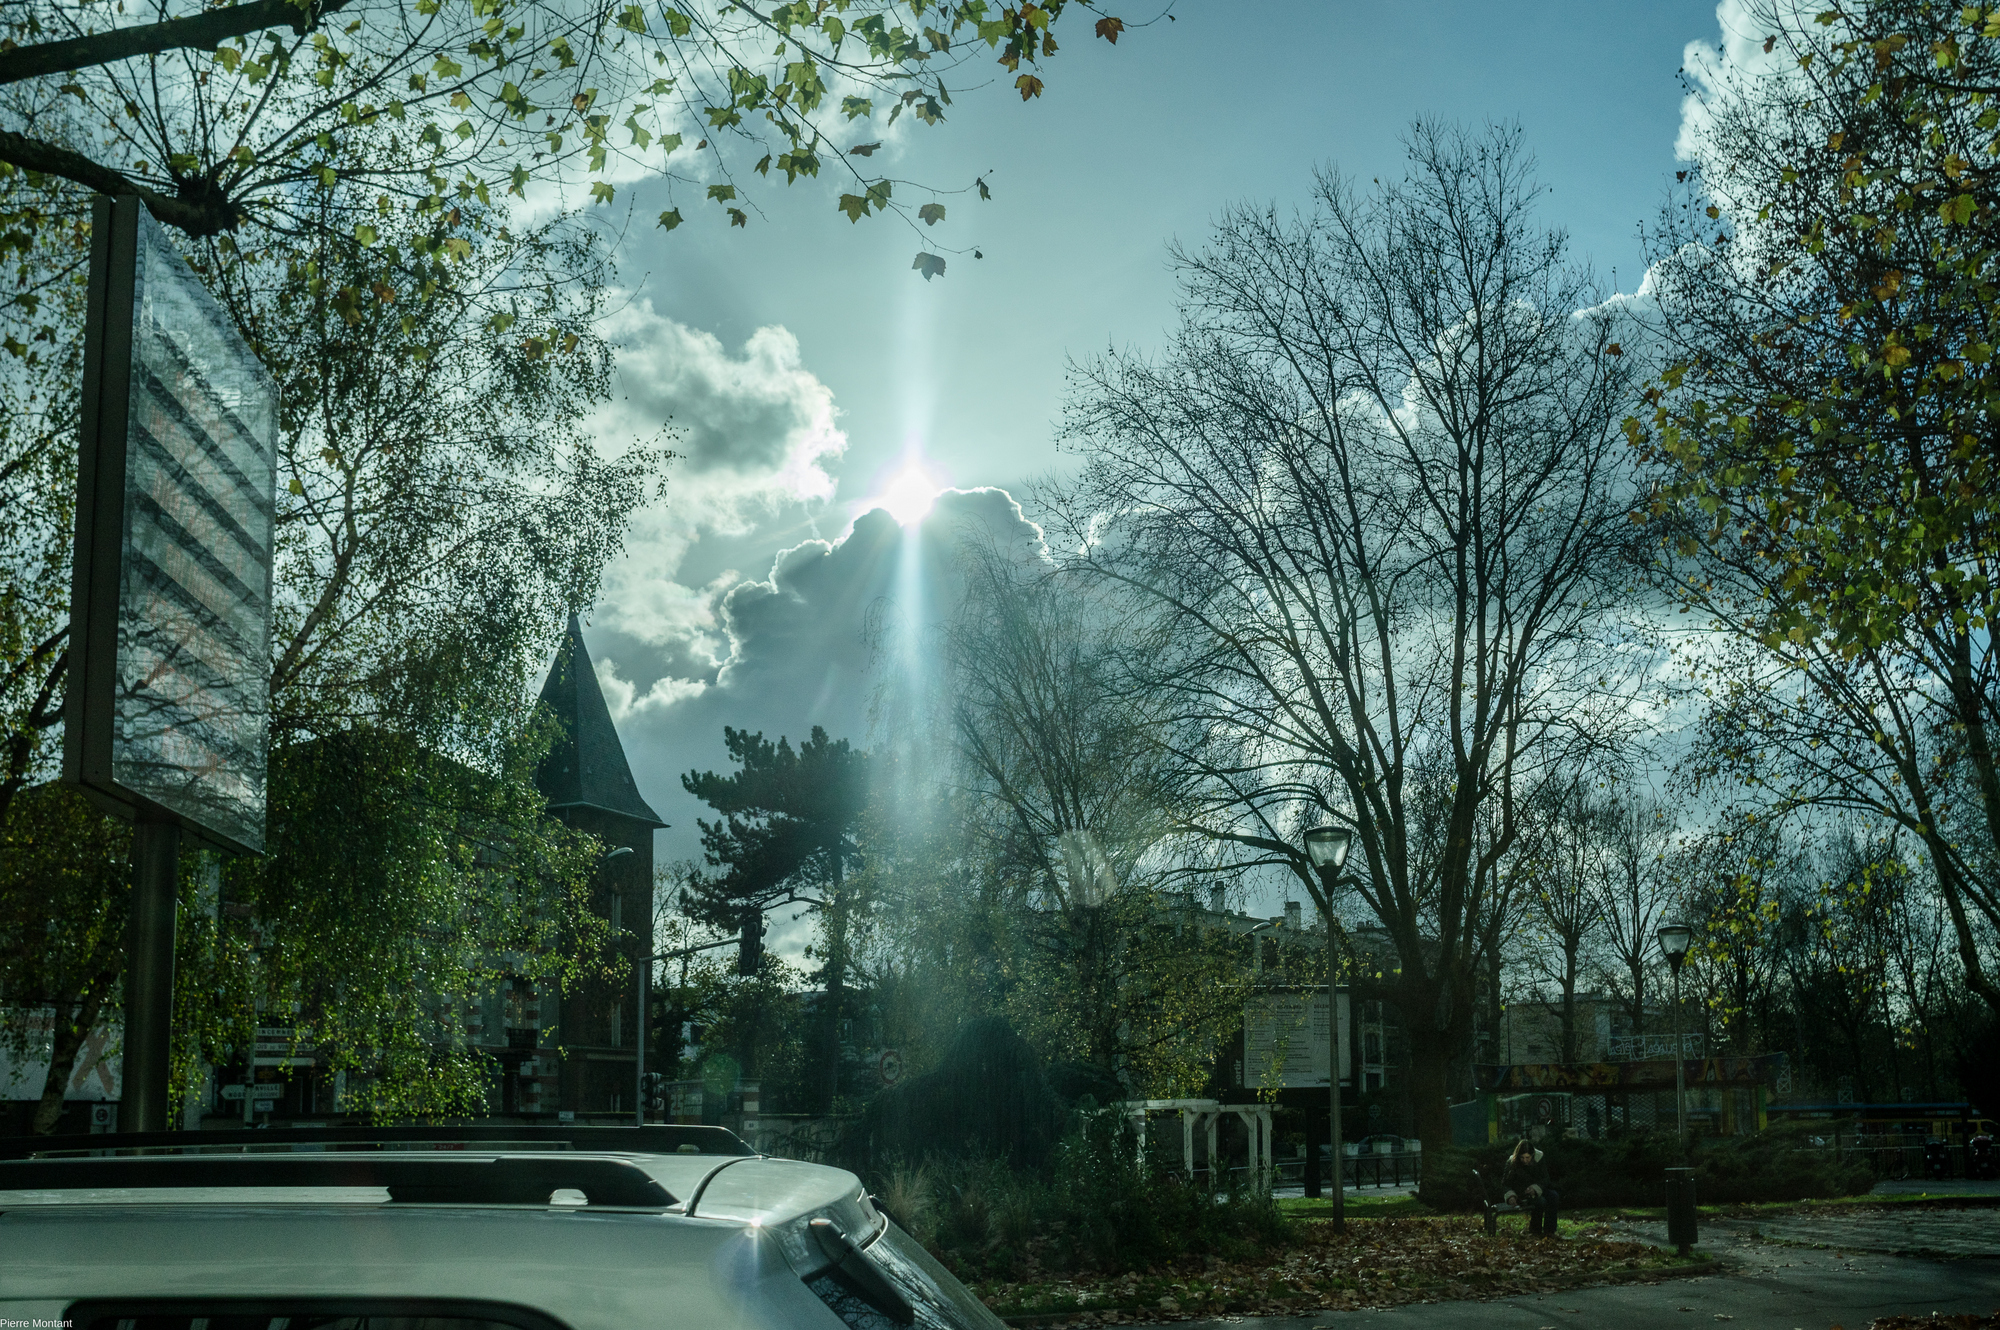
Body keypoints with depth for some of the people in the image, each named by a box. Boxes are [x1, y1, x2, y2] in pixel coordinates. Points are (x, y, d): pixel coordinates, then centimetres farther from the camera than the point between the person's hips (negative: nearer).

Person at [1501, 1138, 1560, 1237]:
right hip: (1520, 1194, -4)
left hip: (1537, 1190, 4)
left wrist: (1535, 1188, -25)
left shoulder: (1539, 1158, -9)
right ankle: (1535, 1229, -12)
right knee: (1541, 1201, -32)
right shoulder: (1512, 1162, -15)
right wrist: (1511, 1195, -29)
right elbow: (1505, 1183, -10)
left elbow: (1545, 1179, -5)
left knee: (1554, 1196, -26)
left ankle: (1549, 1230, -20)